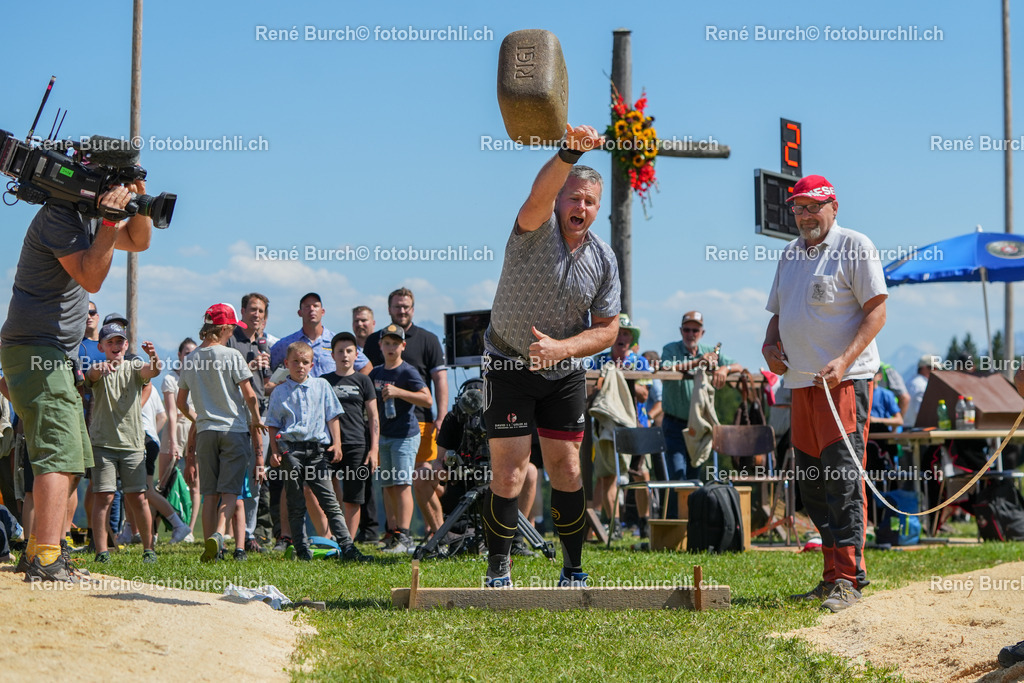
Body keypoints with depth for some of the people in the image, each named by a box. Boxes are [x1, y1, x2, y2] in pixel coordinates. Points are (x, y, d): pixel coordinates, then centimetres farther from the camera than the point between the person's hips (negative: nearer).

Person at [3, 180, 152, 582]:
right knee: (59, 454, -19)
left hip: (53, 355, 11)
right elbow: (90, 277, -21)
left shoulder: (89, 213, 15)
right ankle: (46, 559, -26)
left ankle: (39, 549, 22)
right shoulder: (60, 214, -15)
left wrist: (138, 200, 3)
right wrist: (110, 220, -26)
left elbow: (138, 241, 20)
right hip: (35, 350, -11)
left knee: (72, 457, 16)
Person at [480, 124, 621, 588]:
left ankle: (573, 571, 17)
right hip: (509, 366, -4)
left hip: (565, 372, 4)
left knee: (566, 471, 5)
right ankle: (497, 574, 5)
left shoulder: (604, 258, -3)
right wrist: (569, 153, -59)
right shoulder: (537, 230, -16)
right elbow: (540, 195, -40)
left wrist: (561, 348, -19)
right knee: (508, 474, -6)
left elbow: (608, 329, -1)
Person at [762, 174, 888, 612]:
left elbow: (876, 311, -8)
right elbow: (779, 312, 27)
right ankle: (833, 574, 15)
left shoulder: (855, 247, -3)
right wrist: (770, 344, 5)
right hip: (801, 380, 8)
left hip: (846, 380, -7)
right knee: (811, 482, 8)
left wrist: (843, 361, -20)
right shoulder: (790, 255, 19)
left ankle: (849, 578, -13)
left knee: (843, 477, -13)